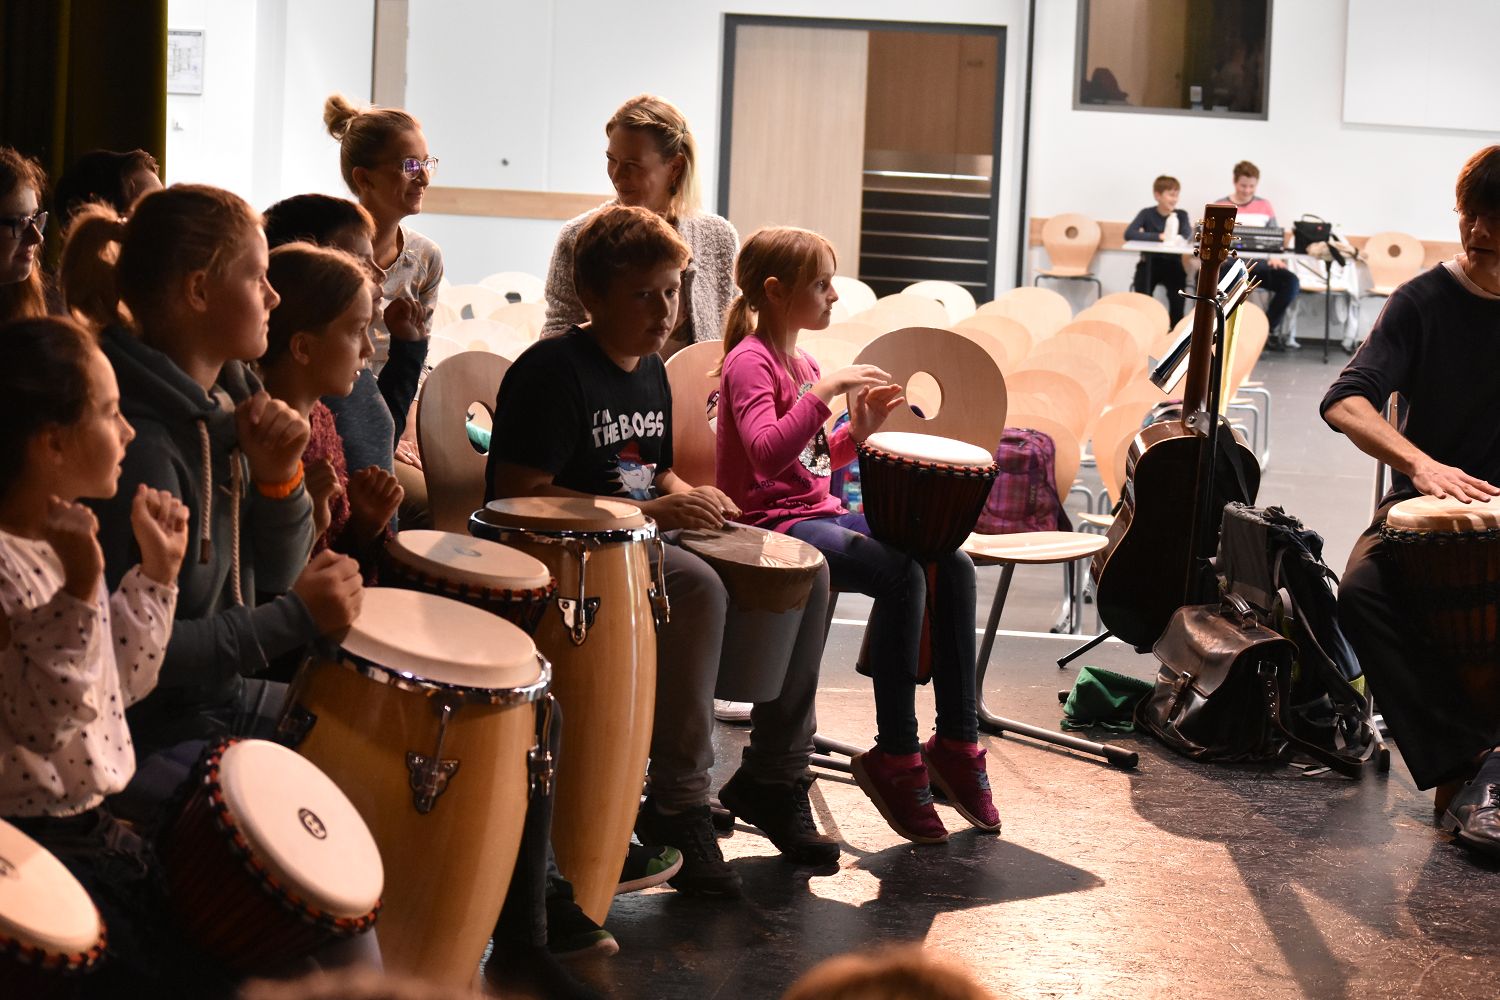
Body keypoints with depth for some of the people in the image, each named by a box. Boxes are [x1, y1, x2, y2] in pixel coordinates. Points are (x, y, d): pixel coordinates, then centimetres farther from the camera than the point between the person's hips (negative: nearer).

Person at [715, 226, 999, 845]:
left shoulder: (804, 364, 19)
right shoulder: (749, 363, -10)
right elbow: (768, 455, -27)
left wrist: (859, 429, 8)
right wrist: (826, 390, -26)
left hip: (819, 514, 9)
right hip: (771, 525, -9)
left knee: (951, 564, -11)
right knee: (901, 574, -29)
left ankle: (957, 741, -5)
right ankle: (894, 757, -20)